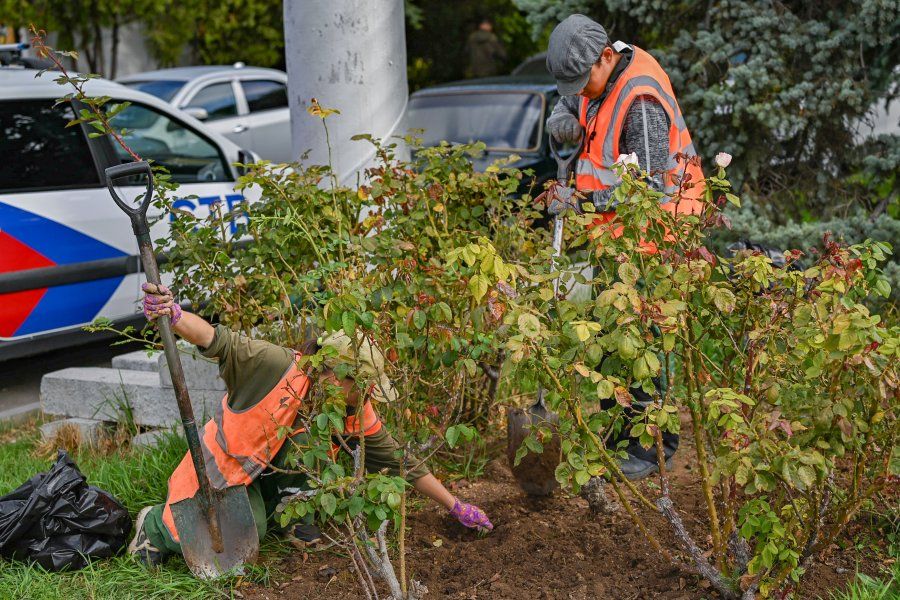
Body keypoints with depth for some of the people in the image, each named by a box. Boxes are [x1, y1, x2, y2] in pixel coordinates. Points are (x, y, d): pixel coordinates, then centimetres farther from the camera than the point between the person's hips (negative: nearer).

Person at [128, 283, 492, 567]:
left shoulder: (358, 415, -13)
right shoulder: (278, 366, -30)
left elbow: (400, 463, -4)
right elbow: (219, 341, -32)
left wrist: (456, 507, -3)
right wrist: (174, 315, -51)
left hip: (274, 473, 4)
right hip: (224, 465, -4)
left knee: (308, 436, -25)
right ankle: (156, 523, 14)